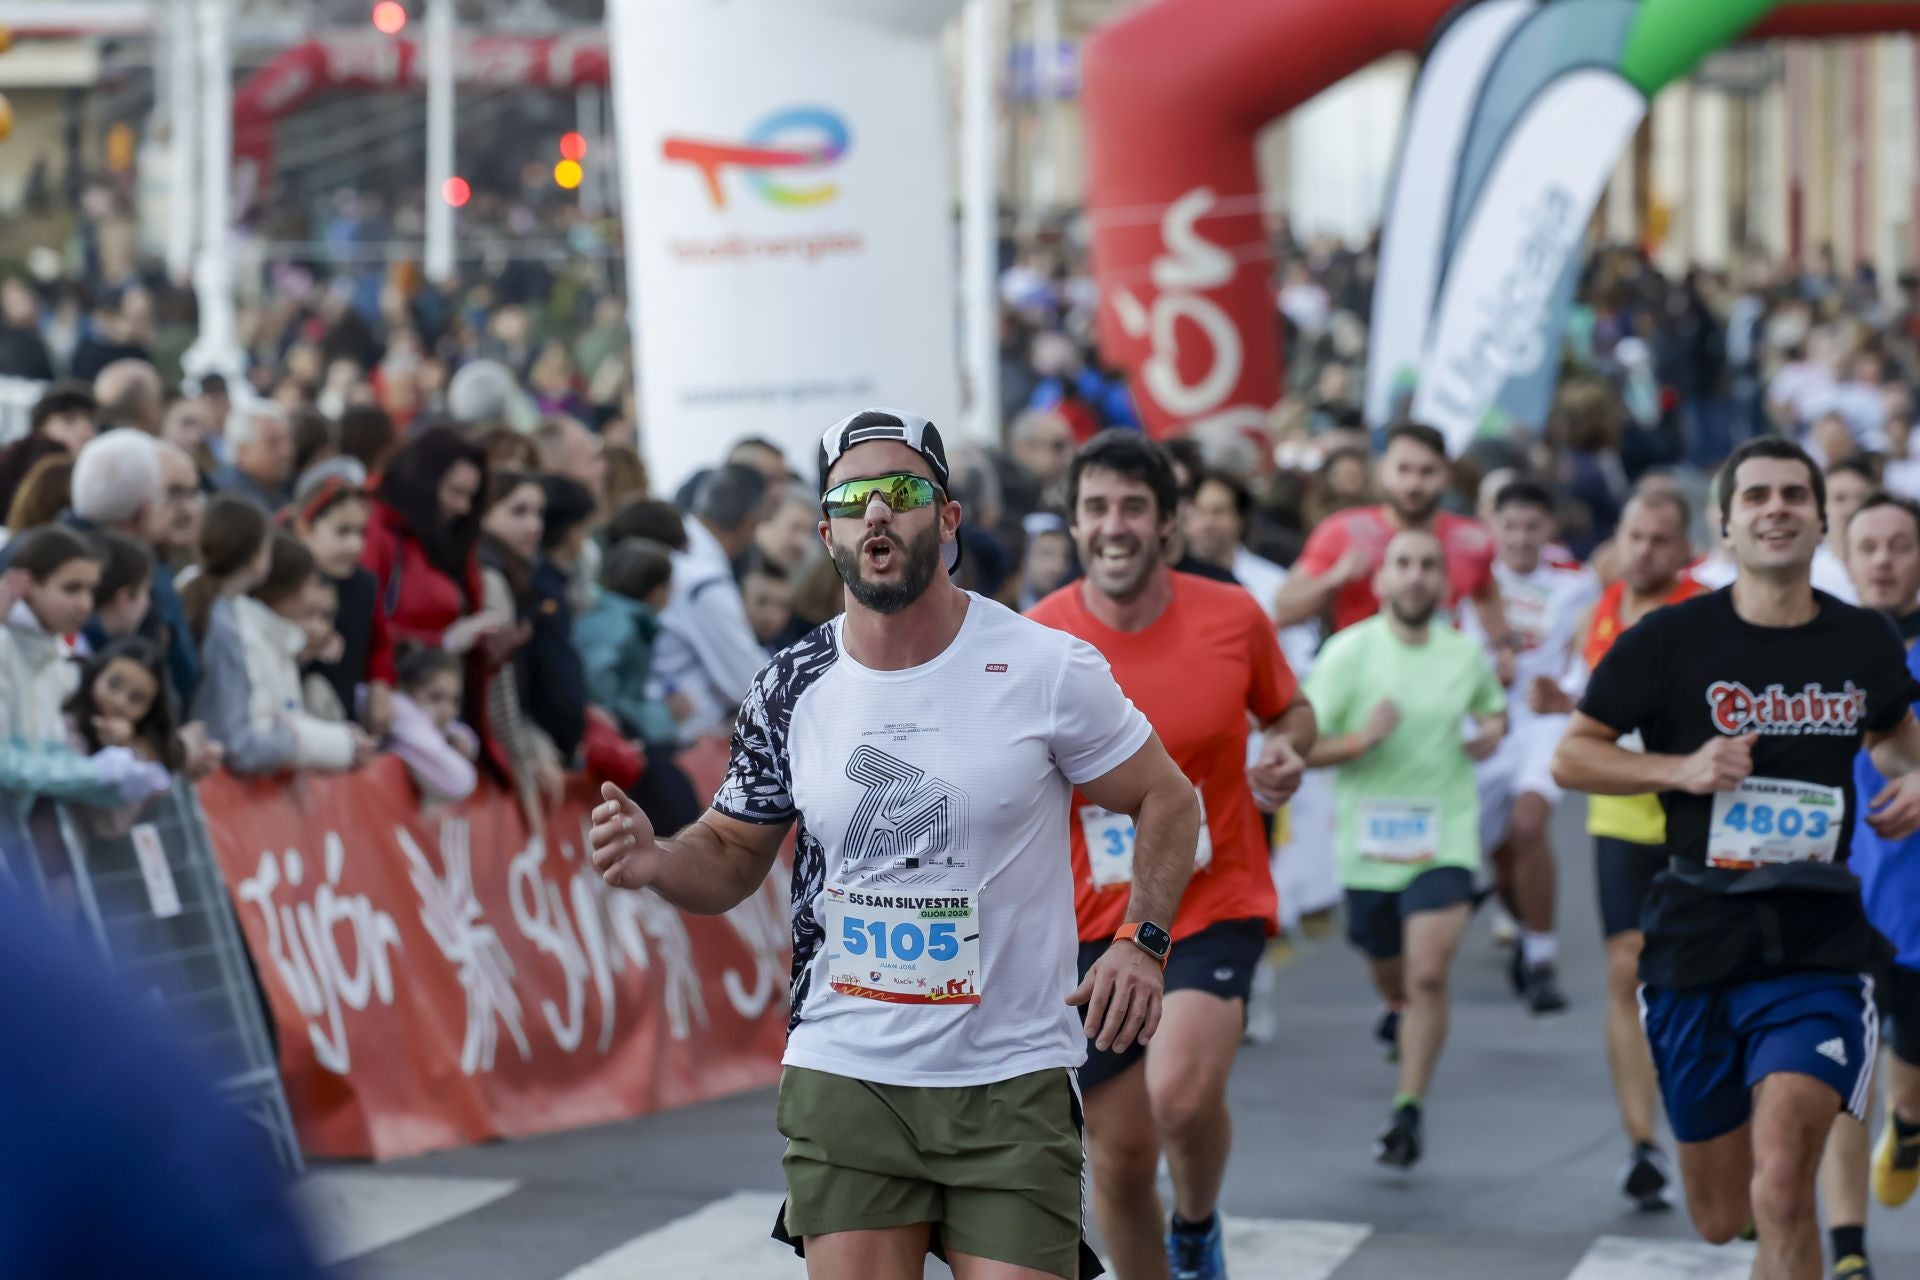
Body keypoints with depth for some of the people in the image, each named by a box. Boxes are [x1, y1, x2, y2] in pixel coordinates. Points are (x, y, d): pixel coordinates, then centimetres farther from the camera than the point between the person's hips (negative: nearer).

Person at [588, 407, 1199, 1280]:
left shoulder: (1045, 669, -6)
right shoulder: (792, 689, 2)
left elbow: (1167, 799, 5)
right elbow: (733, 853, 14)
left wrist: (1142, 941, -9)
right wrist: (656, 862, -8)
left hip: (1012, 1084, -2)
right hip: (842, 1078, 2)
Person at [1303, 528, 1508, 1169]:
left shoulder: (1467, 654, 2)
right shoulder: (1348, 653, -7)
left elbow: (1492, 706, 25)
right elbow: (1301, 748, -8)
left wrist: (1492, 731, 2)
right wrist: (1360, 740, -25)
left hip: (1444, 839, 0)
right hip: (1368, 841, 0)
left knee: (1428, 975, -17)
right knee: (1390, 974, 17)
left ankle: (1408, 1114, -12)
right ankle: (1401, 1014, 54)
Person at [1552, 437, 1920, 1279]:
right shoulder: (1670, 639, -4)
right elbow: (1572, 757, 0)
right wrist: (1681, 768, -16)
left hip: (1819, 947, 0)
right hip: (1696, 946, 0)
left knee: (1780, 1190, -22)